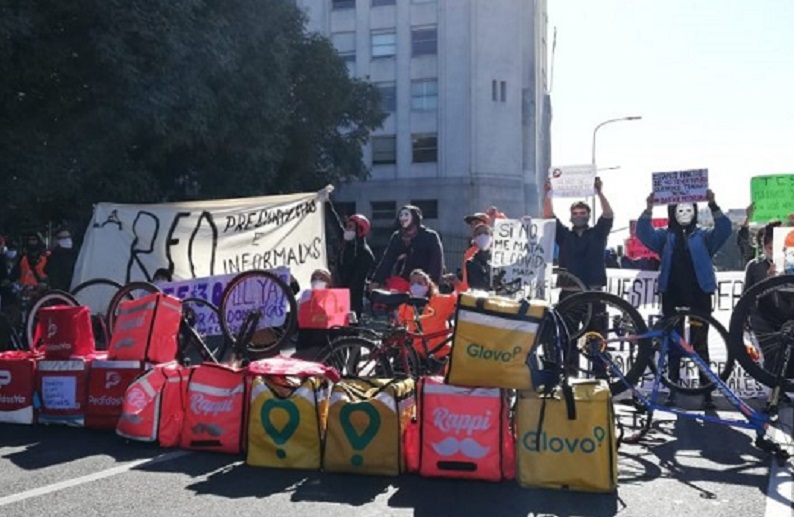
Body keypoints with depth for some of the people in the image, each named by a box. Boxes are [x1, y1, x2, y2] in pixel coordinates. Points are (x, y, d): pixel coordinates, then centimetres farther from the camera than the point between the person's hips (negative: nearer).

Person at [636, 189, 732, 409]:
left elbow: (724, 230, -7)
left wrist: (713, 205, -21)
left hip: (699, 297, -1)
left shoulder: (703, 236, 9)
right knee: (673, 345, 7)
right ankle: (673, 389, 14)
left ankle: (706, 391, 5)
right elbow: (643, 233, -7)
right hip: (672, 298, 1)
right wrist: (649, 209, -21)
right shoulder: (665, 236, 10)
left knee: (700, 345, 2)